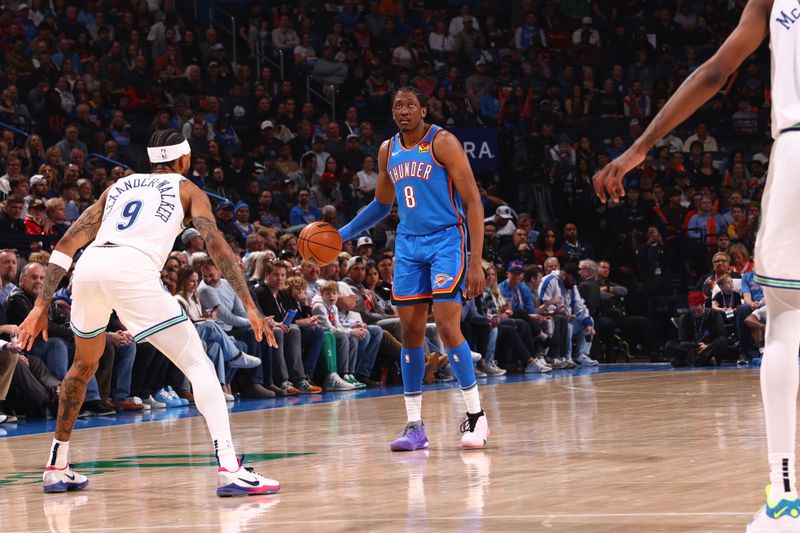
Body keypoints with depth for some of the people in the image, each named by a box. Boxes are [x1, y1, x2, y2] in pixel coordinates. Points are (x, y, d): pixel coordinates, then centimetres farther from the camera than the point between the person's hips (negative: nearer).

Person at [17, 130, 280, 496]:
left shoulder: (120, 186, 33)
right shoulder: (186, 189, 21)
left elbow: (68, 243, 24)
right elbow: (217, 246, 6)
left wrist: (41, 306, 23)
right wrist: (250, 307, 4)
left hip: (89, 267, 5)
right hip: (133, 270, -5)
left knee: (84, 364, 31)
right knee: (198, 365, -1)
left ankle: (56, 468, 35)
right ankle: (230, 469, -19)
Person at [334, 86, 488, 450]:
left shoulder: (443, 143, -10)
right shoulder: (388, 151, 9)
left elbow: (473, 202, -12)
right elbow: (382, 204, 26)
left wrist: (475, 263, -18)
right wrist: (342, 235, 15)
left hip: (445, 242, -6)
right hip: (407, 244, 6)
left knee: (447, 327, -15)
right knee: (411, 331, 2)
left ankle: (476, 416, -3)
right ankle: (414, 425, 6)